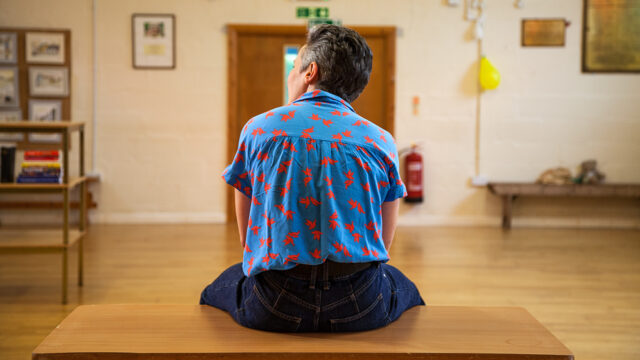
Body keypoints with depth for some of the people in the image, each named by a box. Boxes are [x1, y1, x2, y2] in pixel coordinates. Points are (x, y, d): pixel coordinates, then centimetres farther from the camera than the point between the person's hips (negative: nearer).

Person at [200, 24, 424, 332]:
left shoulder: (258, 129, 3)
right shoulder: (381, 141, 4)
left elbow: (247, 237, 8)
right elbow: (383, 242, 9)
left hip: (274, 308, -1)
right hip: (362, 308, 1)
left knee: (217, 289, 34)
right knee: (404, 289, 38)